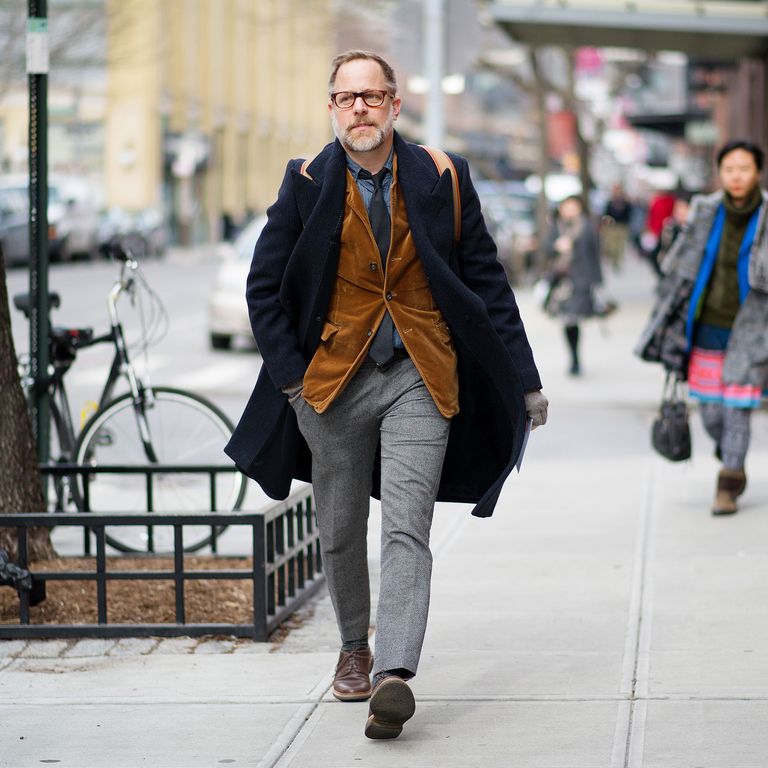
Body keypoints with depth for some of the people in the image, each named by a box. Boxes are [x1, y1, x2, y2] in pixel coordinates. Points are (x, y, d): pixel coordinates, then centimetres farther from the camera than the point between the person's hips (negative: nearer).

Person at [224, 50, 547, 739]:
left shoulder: (441, 180, 2)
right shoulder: (307, 185, 1)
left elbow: (487, 282, 6)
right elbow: (264, 287, 6)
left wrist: (524, 379, 5)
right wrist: (291, 377, -3)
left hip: (419, 379, -1)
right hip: (335, 379, 2)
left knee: (406, 528, -14)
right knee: (340, 534, 12)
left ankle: (394, 677, -23)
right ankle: (354, 650, 34)